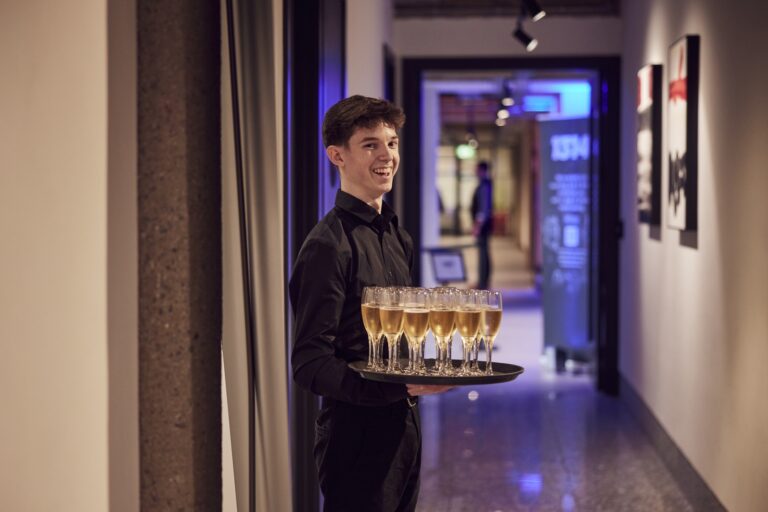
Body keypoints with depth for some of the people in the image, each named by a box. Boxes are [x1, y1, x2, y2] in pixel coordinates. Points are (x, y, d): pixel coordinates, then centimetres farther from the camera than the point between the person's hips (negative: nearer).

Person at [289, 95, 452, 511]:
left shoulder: (397, 237, 11)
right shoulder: (329, 246, -16)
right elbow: (309, 365, -20)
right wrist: (399, 386, -29)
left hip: (402, 427, 8)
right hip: (357, 434, -8)